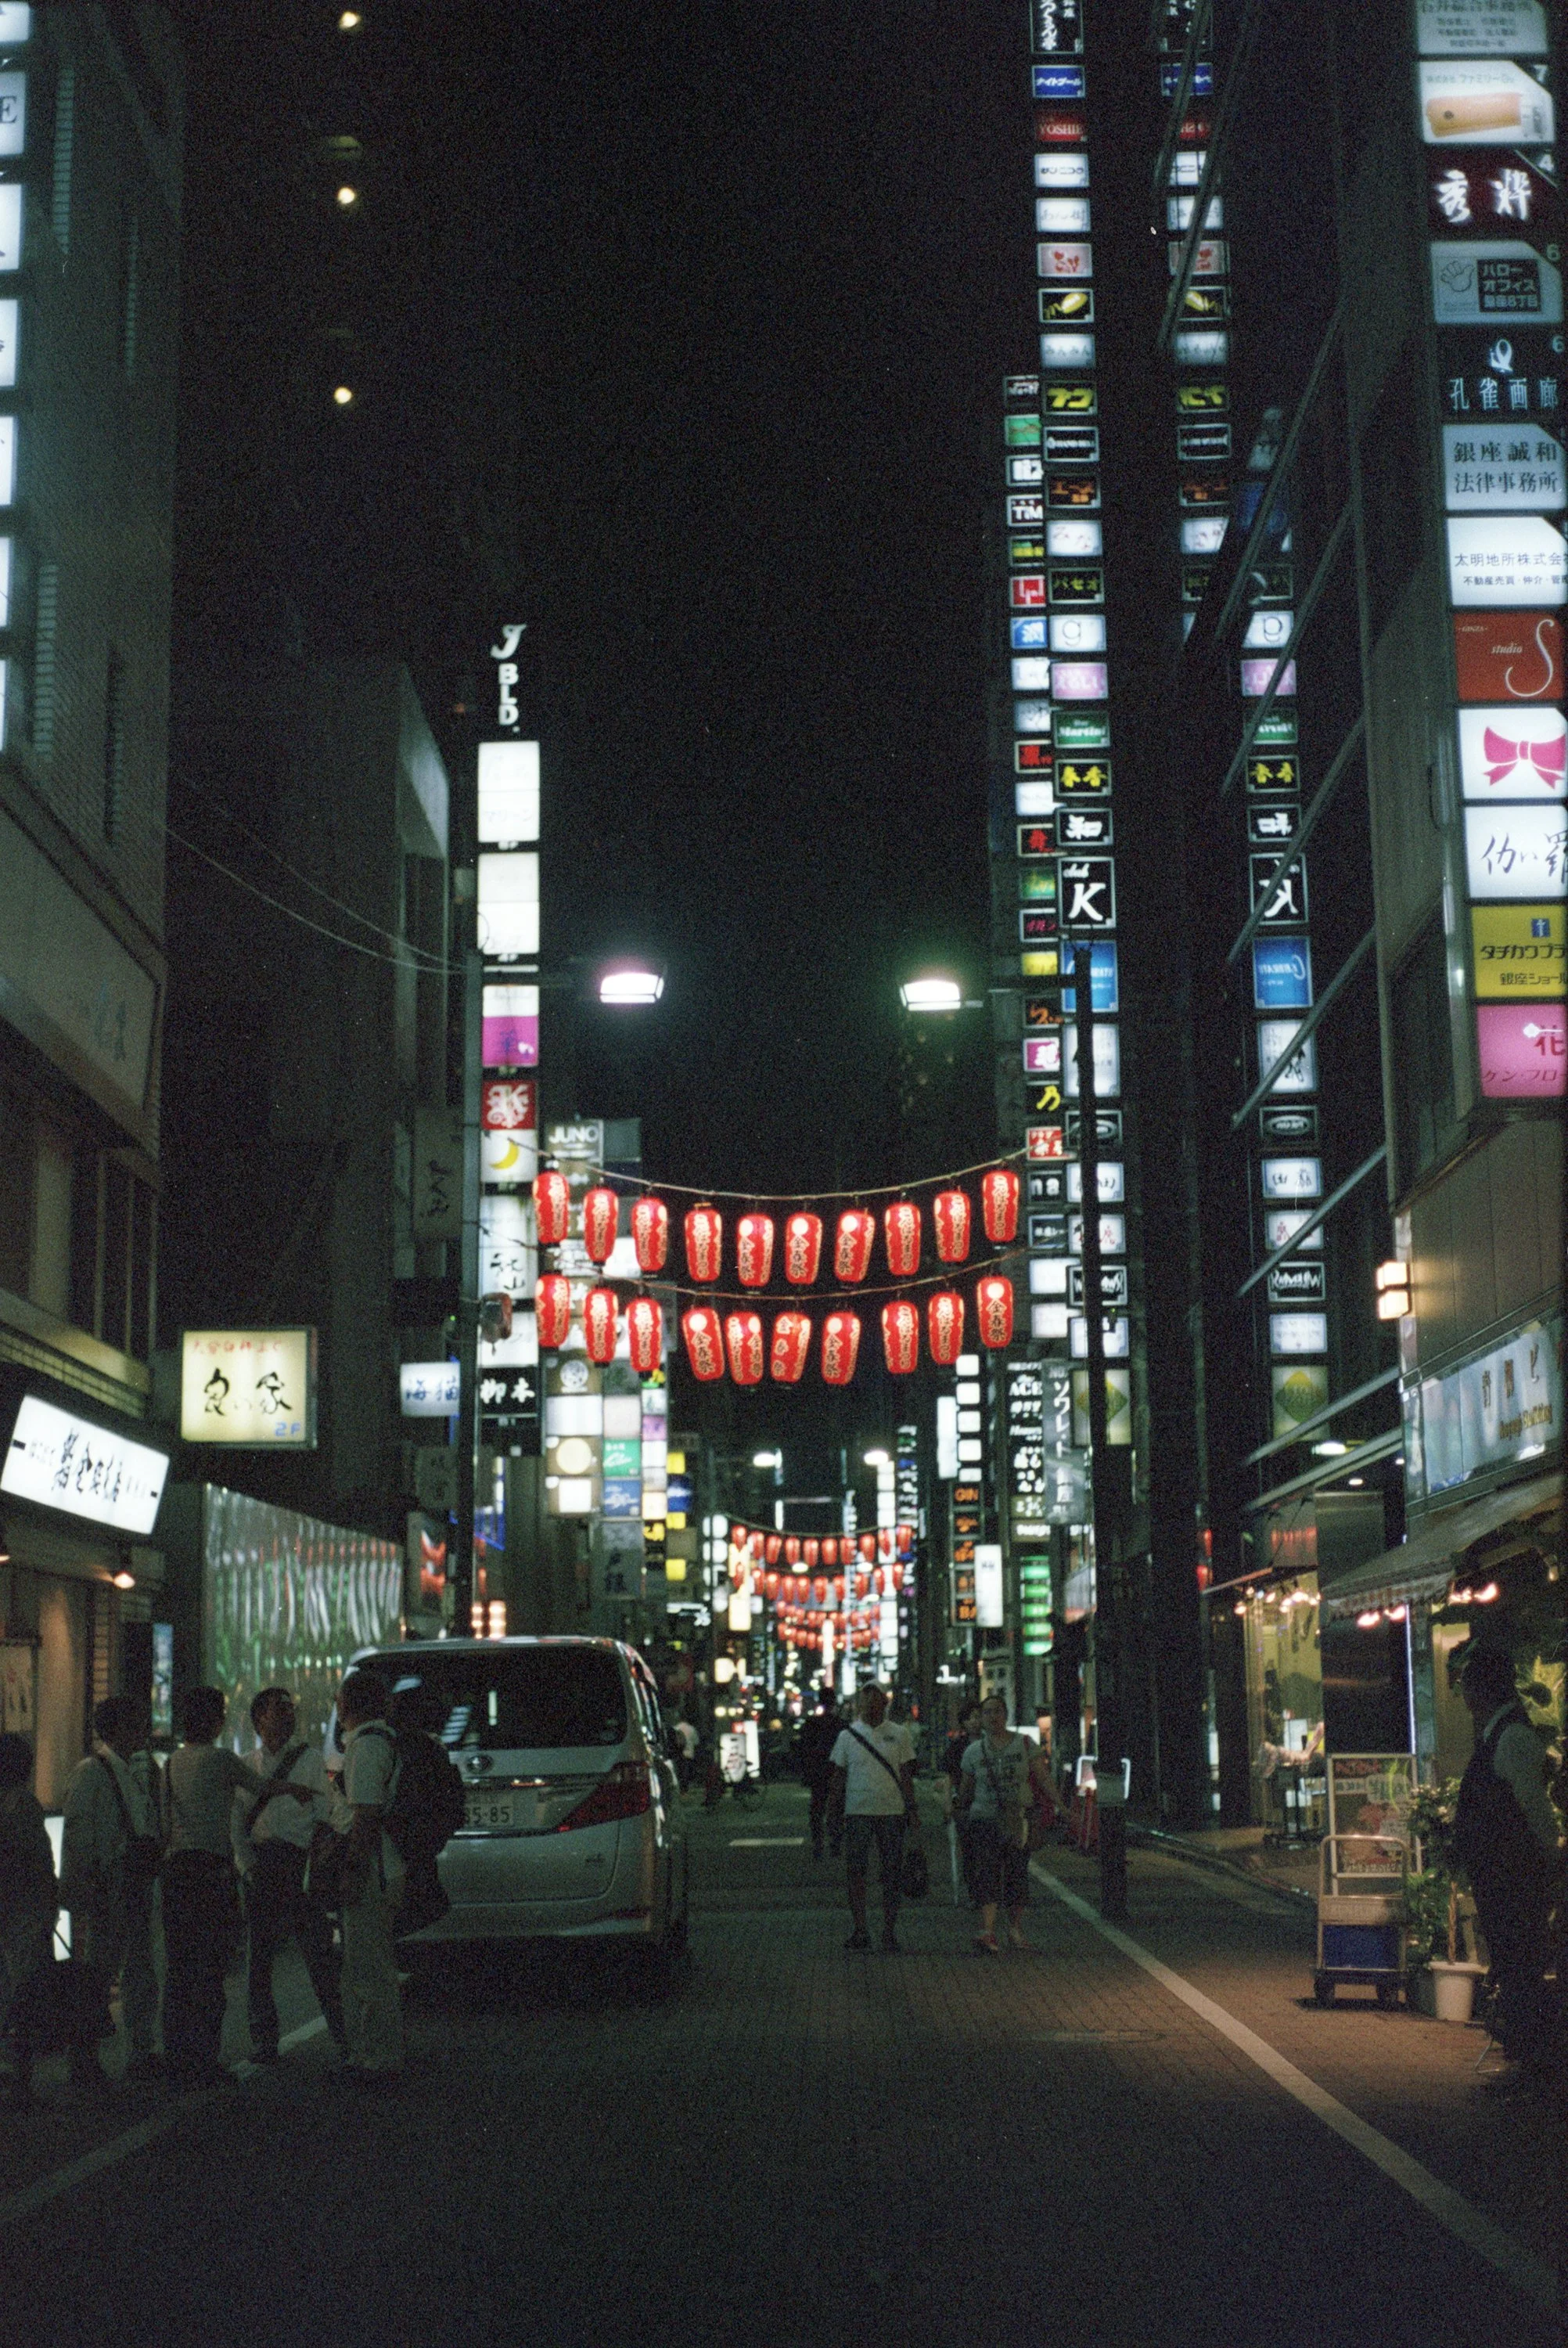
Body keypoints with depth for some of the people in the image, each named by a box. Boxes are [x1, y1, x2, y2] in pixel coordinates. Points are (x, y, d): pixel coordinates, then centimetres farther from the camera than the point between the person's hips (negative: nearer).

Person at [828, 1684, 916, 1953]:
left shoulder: (898, 1734, 6)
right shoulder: (848, 1735, 6)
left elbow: (906, 1775, 7)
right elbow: (839, 1777, 9)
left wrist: (911, 1809, 1)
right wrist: (832, 1811, 5)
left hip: (892, 1811, 0)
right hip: (857, 1812, 0)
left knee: (891, 1875, 2)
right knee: (856, 1872, -3)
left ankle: (889, 1931, 8)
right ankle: (860, 1930, 2)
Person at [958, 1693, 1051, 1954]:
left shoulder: (1025, 1745, 3)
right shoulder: (974, 1751, 5)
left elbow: (1044, 1777, 0)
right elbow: (966, 1786, 18)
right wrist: (962, 1809, 28)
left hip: (1018, 1818, 0)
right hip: (984, 1818, 0)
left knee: (1017, 1873, 5)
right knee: (986, 1874, -14)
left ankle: (1015, 1928, 23)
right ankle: (987, 1931, -23)